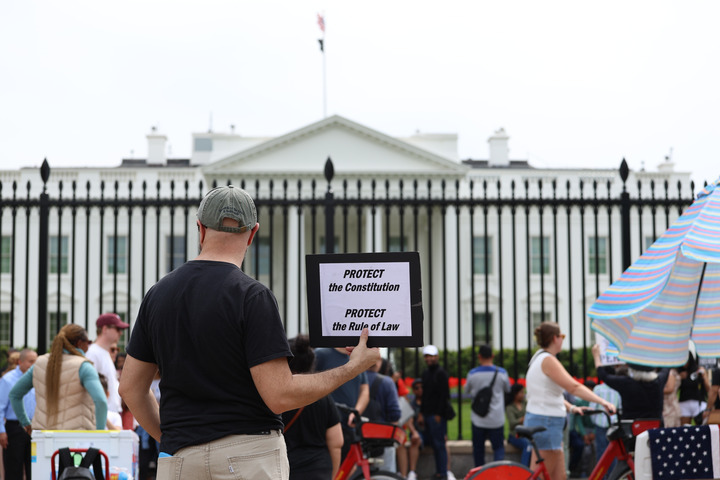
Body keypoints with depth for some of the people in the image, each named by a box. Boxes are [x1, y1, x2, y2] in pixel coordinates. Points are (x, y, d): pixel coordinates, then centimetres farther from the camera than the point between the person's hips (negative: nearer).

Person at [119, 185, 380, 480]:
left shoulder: (158, 293, 7)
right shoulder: (252, 296, -11)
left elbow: (130, 387, 11)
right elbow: (280, 396, -15)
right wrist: (353, 367, -4)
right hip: (251, 454, -5)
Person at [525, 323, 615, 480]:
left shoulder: (538, 359, 15)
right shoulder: (548, 360, -15)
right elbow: (574, 387, -25)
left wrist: (571, 407, 6)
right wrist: (602, 401, -28)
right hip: (545, 424, -10)